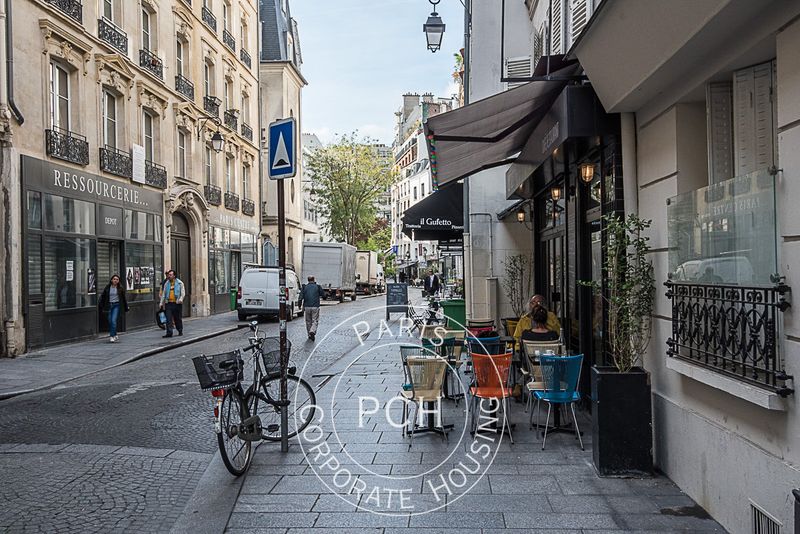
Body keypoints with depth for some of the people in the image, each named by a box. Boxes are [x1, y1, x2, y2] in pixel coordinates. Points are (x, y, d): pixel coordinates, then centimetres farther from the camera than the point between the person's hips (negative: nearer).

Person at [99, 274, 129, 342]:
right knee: (110, 321, 5)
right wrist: (101, 307, 4)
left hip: (116, 305, -3)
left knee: (113, 320, -14)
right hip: (109, 305, 3)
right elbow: (102, 297, 8)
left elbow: (124, 298, 7)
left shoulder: (120, 288, -1)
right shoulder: (107, 287, 2)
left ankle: (112, 336, -11)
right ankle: (114, 335, 19)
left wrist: (126, 307, 12)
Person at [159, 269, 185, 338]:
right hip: (168, 303, 2)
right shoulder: (166, 284, 13)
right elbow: (163, 294, 16)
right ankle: (169, 333, -9)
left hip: (177, 303, -2)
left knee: (178, 318, 7)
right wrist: (162, 303, 11)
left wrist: (181, 299, -18)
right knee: (169, 319, -7)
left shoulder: (179, 283, 3)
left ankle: (180, 331, 22)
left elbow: (183, 293, -1)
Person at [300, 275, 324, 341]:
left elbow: (301, 297, -1)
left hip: (307, 307, 2)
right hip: (315, 307, -2)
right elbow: (322, 295, 8)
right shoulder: (317, 286, 1)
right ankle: (312, 331, -22)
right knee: (315, 321, 2)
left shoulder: (305, 287, 5)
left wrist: (303, 306, 7)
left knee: (308, 321, 14)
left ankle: (309, 335, 19)